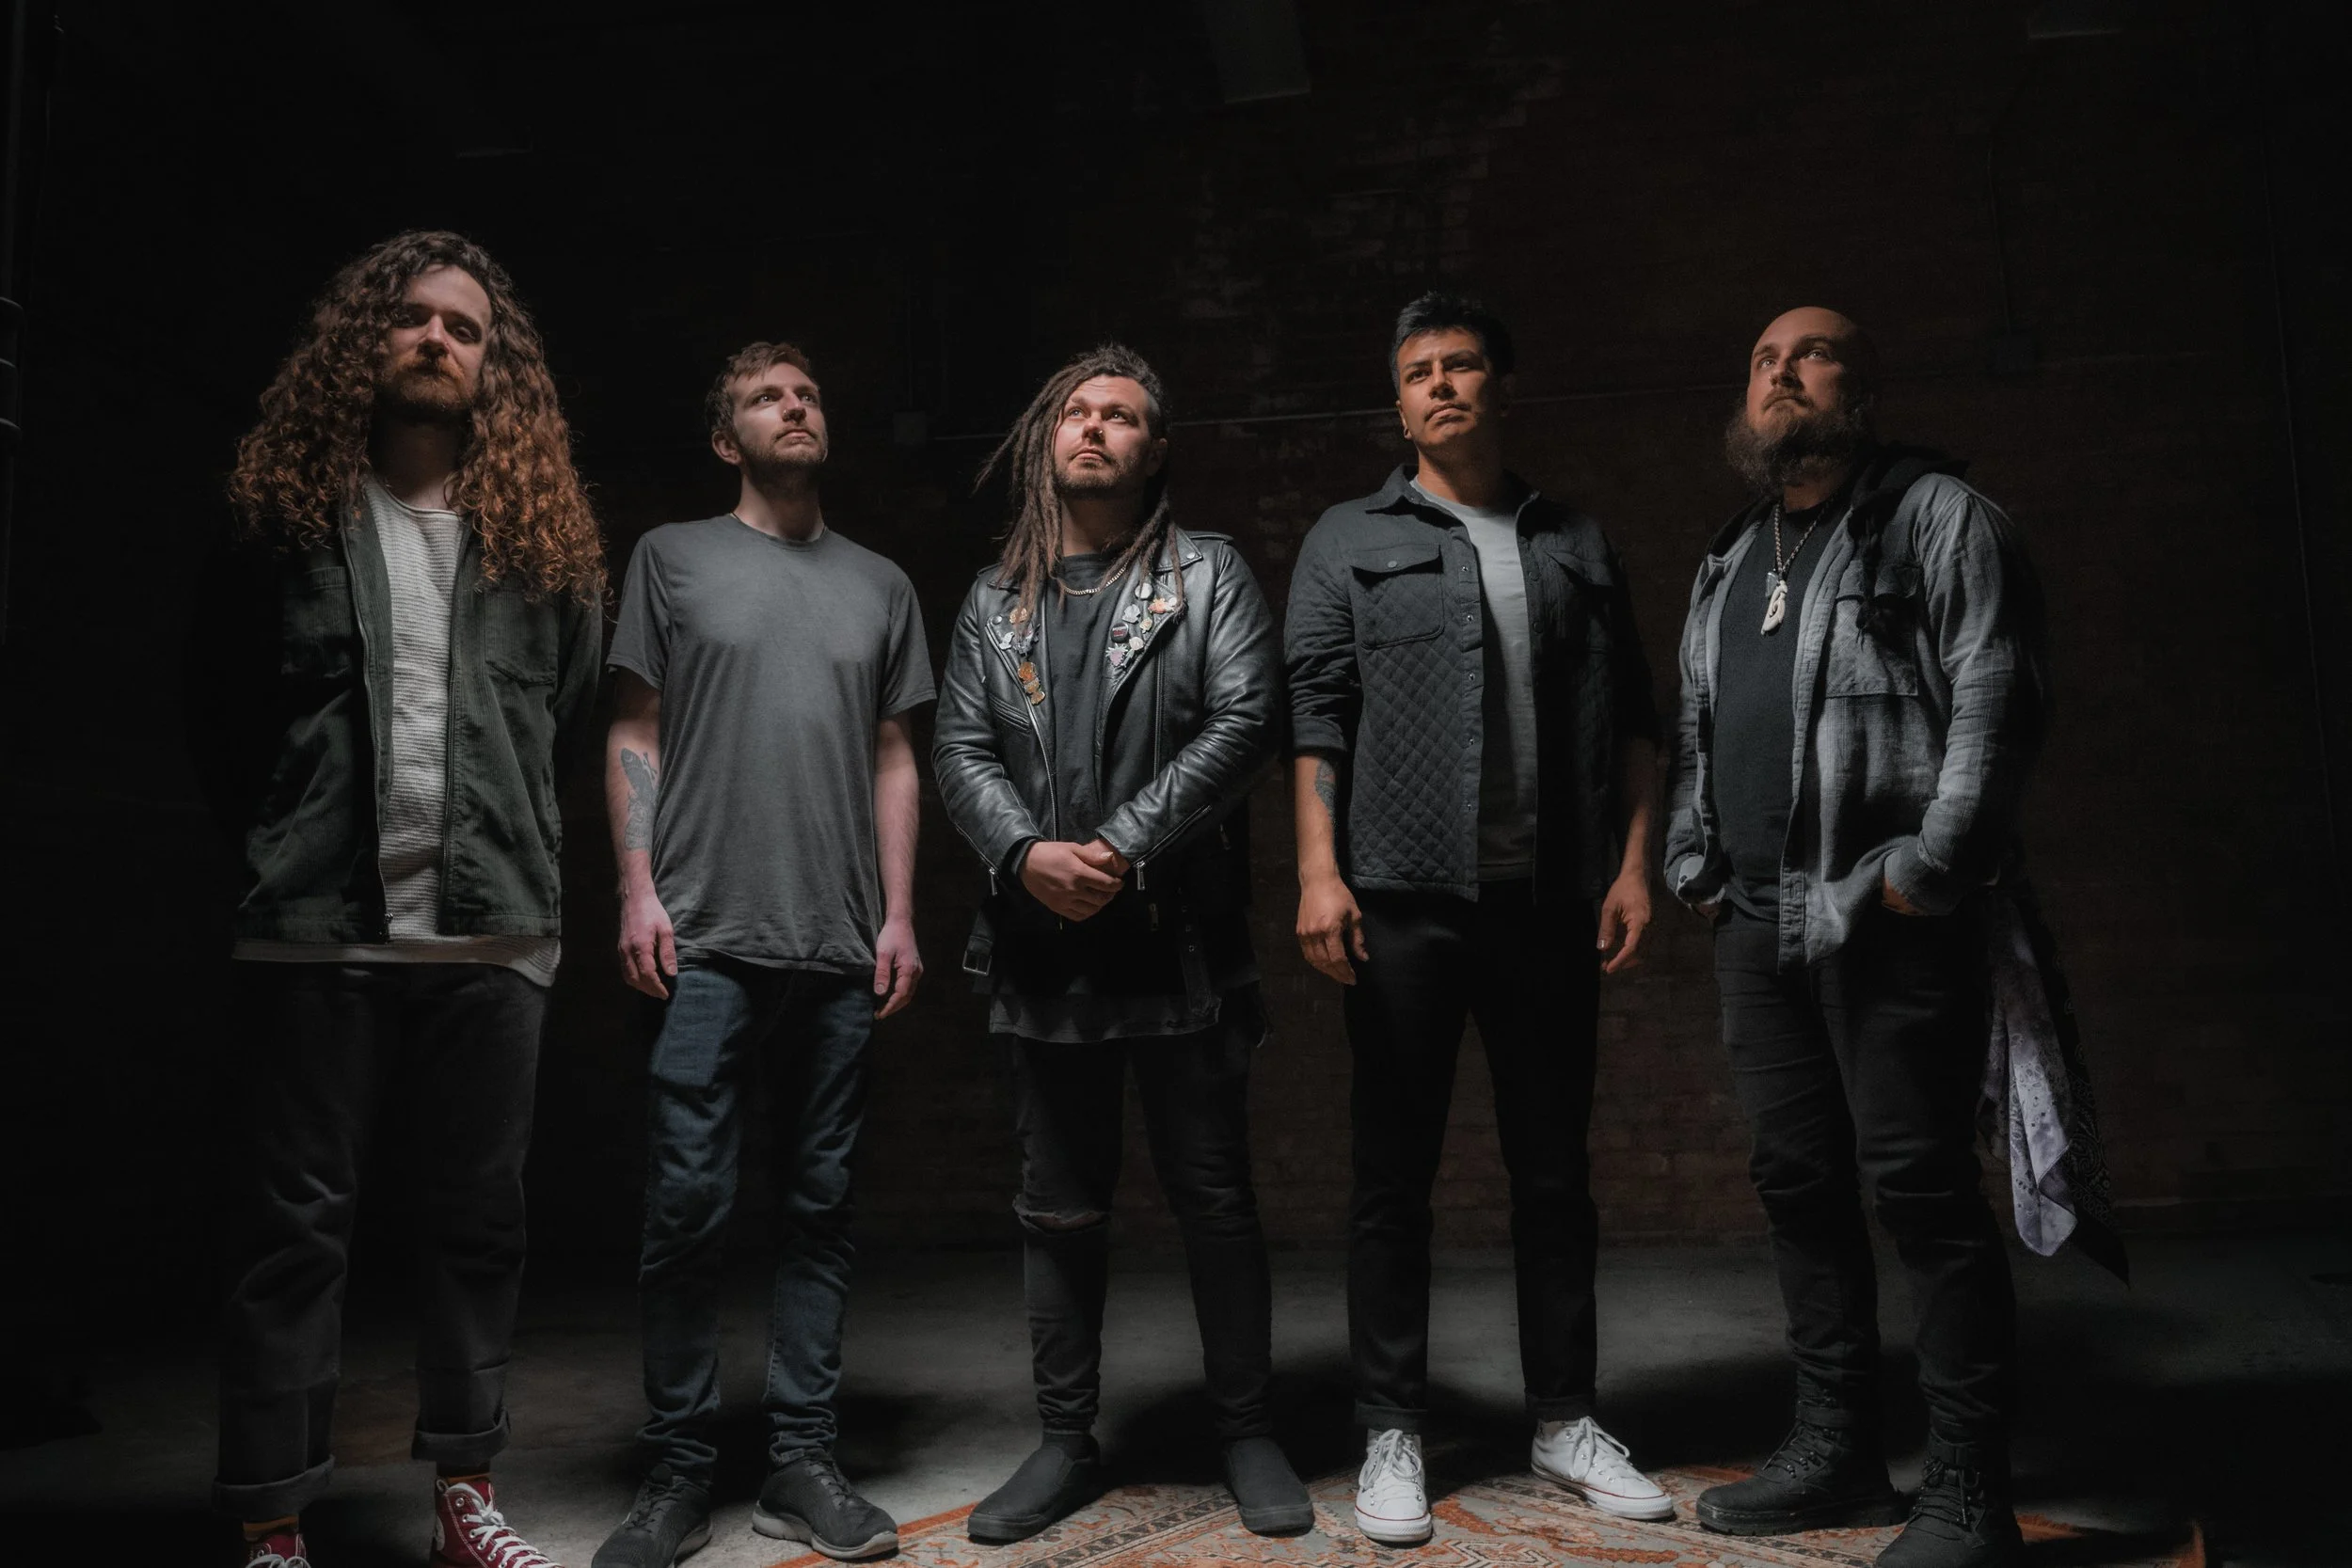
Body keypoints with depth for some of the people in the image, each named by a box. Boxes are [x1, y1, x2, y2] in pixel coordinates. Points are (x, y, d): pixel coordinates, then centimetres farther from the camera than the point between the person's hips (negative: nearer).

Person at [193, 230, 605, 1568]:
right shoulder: (286, 509, 5)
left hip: (495, 930, 2)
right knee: (296, 1225, 4)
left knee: (483, 1215, 9)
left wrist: (516, 846, 9)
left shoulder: (542, 531, 8)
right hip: (318, 929, -1)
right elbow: (224, 711, 10)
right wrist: (281, 849, 9)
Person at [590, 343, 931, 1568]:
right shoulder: (673, 558, 10)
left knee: (819, 1205, 6)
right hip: (705, 940, -2)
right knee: (688, 1204, -3)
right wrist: (638, 889, -5)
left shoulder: (880, 584, 16)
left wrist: (898, 914, 6)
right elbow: (633, 735, 6)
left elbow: (894, 760, 14)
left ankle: (801, 1464, 16)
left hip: (843, 950, 3)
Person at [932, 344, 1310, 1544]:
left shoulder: (1207, 573, 5)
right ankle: (1066, 1441, 25)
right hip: (1044, 947, 3)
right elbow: (960, 750, 7)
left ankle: (1247, 1433, 21)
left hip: (1178, 939, -3)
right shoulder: (996, 599, 15)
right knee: (1059, 1209, 12)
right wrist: (1027, 854, -11)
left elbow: (1245, 722, -7)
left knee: (1215, 1198, 5)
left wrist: (1122, 846, -15)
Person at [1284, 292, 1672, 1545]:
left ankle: (1566, 1420, 23)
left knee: (1554, 1169, 10)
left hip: (1549, 900, 3)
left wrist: (1633, 865, 1)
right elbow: (1313, 713, -1)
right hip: (1403, 900, -2)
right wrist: (1319, 869, -11)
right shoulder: (1351, 541, 8)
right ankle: (1391, 1436, 15)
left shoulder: (1577, 545, 15)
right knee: (1394, 1175, 4)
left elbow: (1629, 719, 11)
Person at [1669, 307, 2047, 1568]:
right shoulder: (1728, 561, 20)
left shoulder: (1937, 515, 0)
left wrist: (1928, 870, -16)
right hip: (1757, 921, 7)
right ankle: (1836, 1453, 23)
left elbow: (1995, 702, -9)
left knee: (1921, 1187, -5)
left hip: (1885, 914, -7)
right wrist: (1693, 863, 14)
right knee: (1800, 1183, 11)